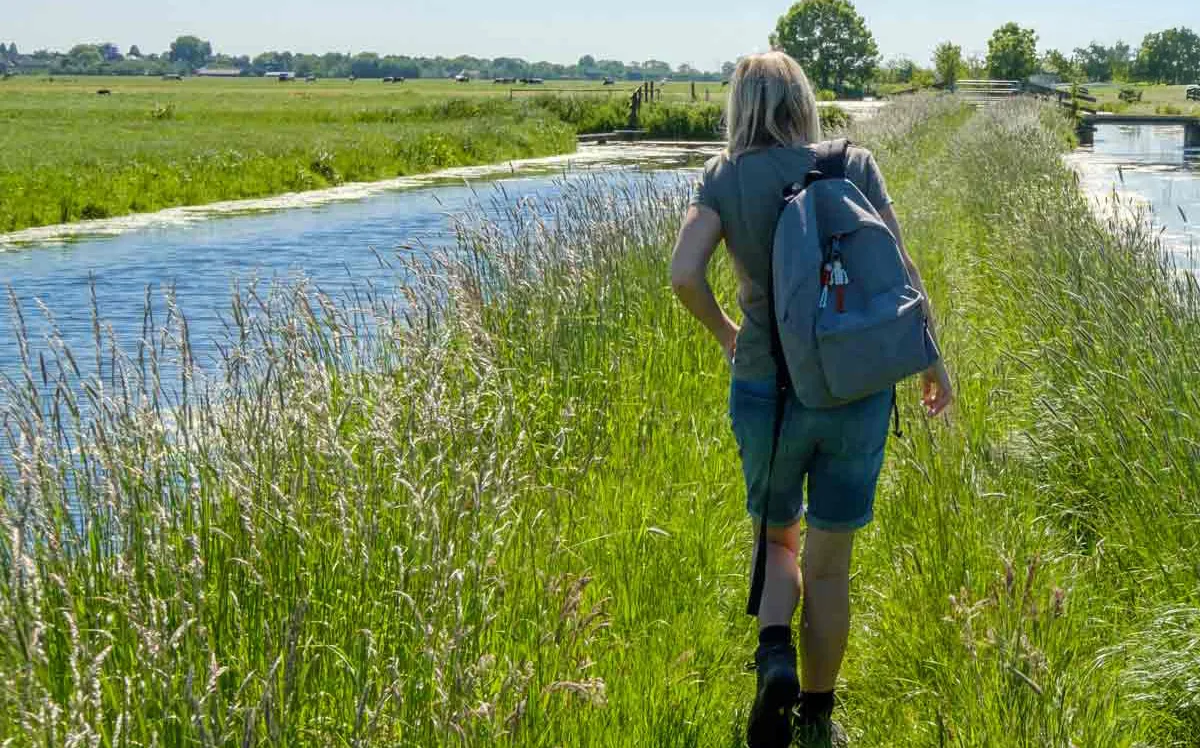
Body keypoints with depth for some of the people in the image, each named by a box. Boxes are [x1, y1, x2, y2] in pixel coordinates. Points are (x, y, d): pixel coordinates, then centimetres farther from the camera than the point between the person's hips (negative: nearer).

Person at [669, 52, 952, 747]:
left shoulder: (725, 176, -2)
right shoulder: (855, 166, -2)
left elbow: (684, 273, -14)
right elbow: (901, 269, -6)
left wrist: (724, 332, 4)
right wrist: (933, 358, 6)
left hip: (767, 390, 0)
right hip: (859, 390, 0)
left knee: (779, 540, 23)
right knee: (829, 565, 14)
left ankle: (776, 654, -4)